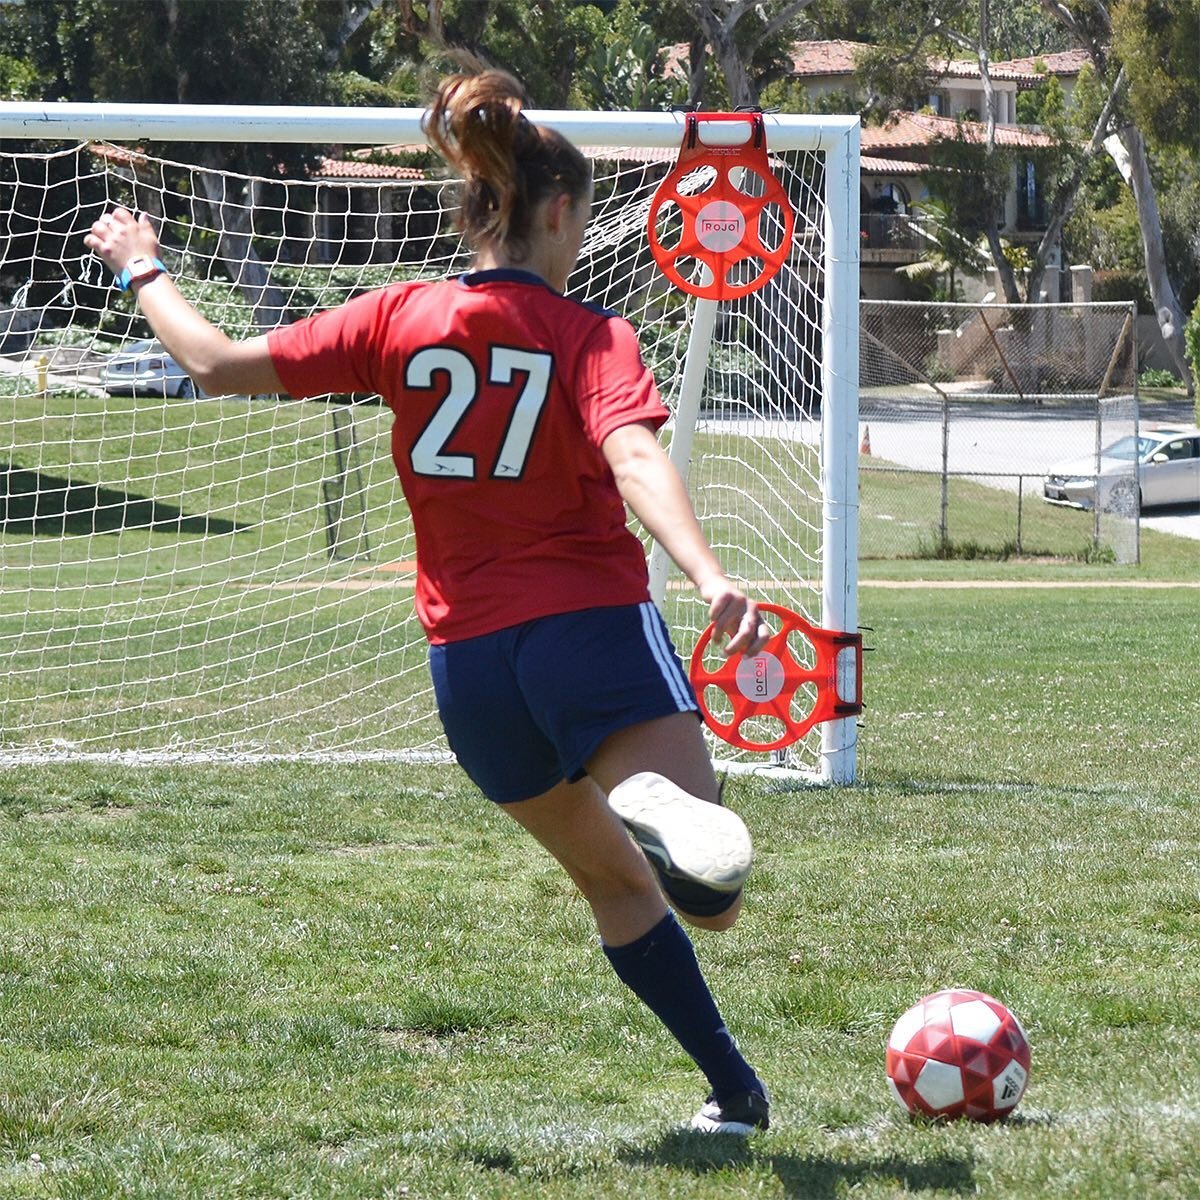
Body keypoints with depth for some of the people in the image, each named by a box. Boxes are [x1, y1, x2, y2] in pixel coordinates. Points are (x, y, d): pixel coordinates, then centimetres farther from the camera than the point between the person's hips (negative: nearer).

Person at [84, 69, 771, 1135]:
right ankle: (658, 806, -50)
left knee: (617, 883, 24)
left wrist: (143, 272, 20)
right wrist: (712, 580, -38)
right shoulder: (591, 337, -5)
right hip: (592, 627, -4)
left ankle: (736, 1089, 24)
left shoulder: (403, 318, 2)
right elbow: (635, 457, -24)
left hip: (468, 660, 4)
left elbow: (218, 365, 3)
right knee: (711, 901, -16)